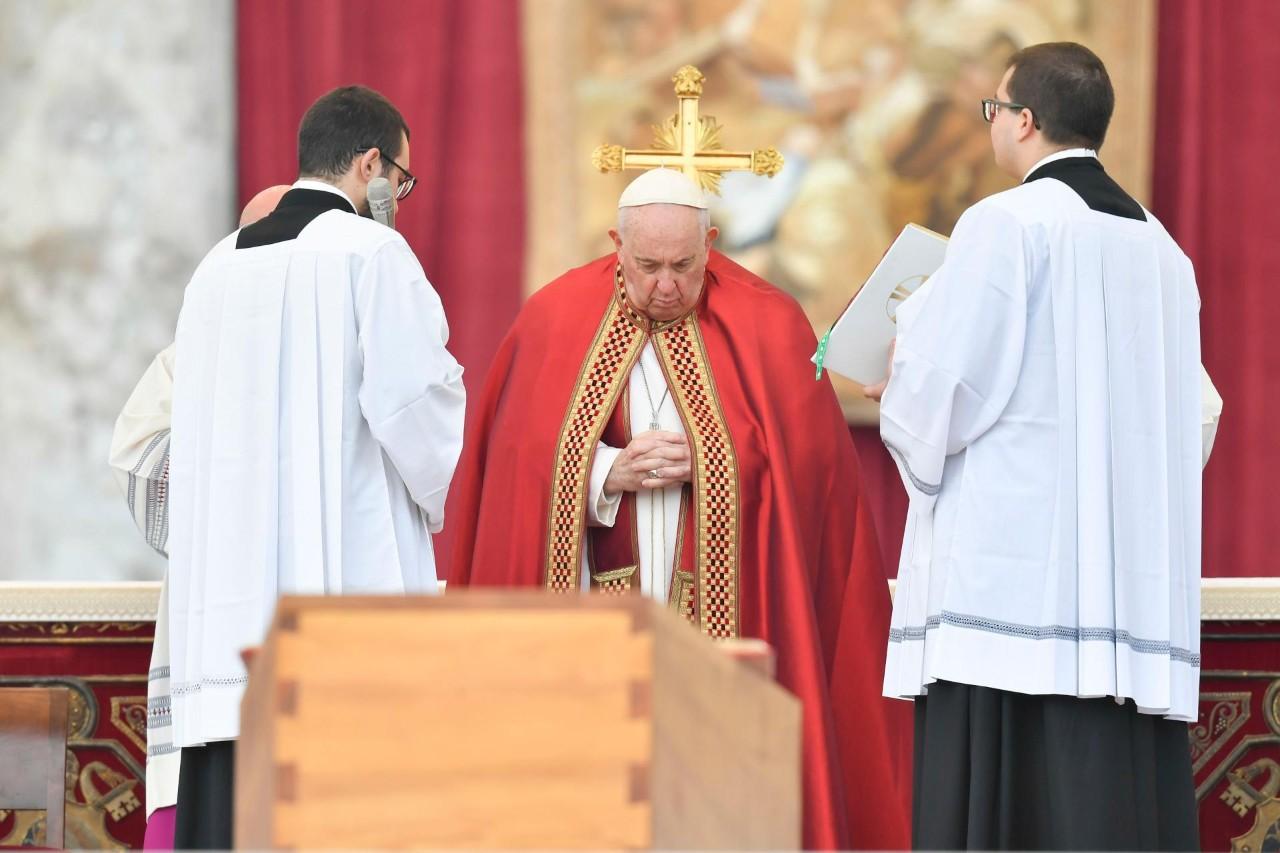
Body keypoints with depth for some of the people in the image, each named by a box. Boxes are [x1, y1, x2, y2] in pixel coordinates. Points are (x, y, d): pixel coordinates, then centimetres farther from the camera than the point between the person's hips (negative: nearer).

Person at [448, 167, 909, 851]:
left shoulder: (767, 328, 3)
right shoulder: (556, 323, 5)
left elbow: (809, 466, 2)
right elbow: (520, 465, 3)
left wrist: (707, 463, -10)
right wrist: (611, 474, -12)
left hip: (730, 615, 0)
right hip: (598, 617, 1)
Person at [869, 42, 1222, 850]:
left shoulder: (1006, 225, -5)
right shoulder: (1162, 249, 15)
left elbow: (940, 388, -10)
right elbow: (1196, 417, 18)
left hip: (1012, 570, -6)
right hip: (1140, 591, 7)